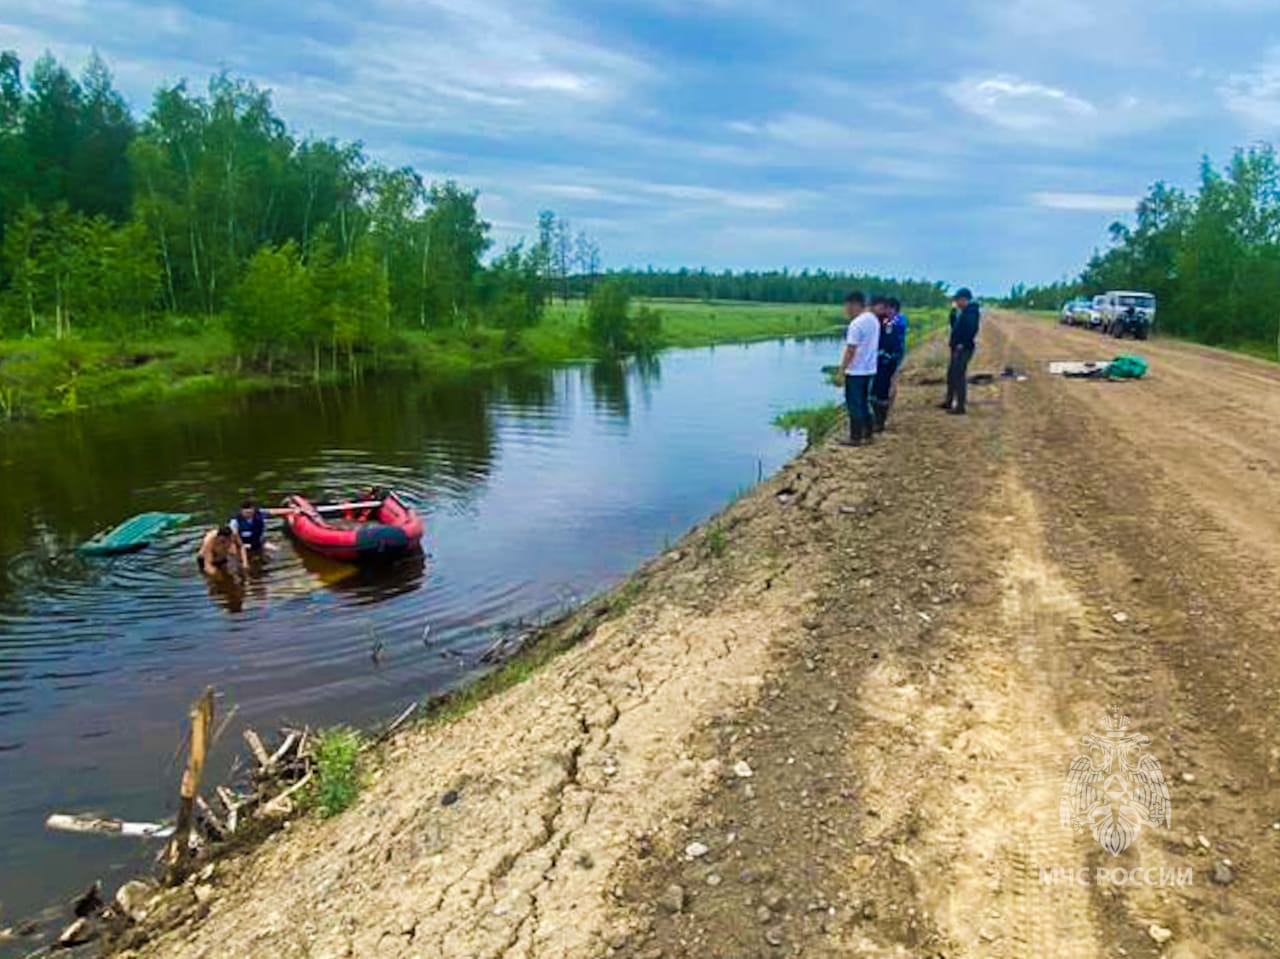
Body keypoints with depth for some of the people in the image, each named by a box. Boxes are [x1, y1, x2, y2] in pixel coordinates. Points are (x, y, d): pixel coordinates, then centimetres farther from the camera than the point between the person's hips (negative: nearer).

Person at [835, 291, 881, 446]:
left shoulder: (856, 324, -19)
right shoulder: (874, 320, 9)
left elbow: (850, 351, -21)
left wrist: (841, 371, -17)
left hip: (855, 371, -9)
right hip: (869, 369, 9)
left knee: (854, 405, 1)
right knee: (864, 403, 17)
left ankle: (855, 438, 7)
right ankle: (867, 435, 23)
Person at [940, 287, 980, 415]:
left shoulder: (971, 311, -14)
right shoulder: (964, 312, 17)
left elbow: (971, 329, -25)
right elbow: (955, 326, 24)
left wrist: (962, 344, -24)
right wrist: (953, 311, 15)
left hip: (963, 349, -11)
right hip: (958, 348, 11)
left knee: (959, 376, -8)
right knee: (951, 374, 18)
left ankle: (960, 406, -5)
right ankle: (949, 402, 29)